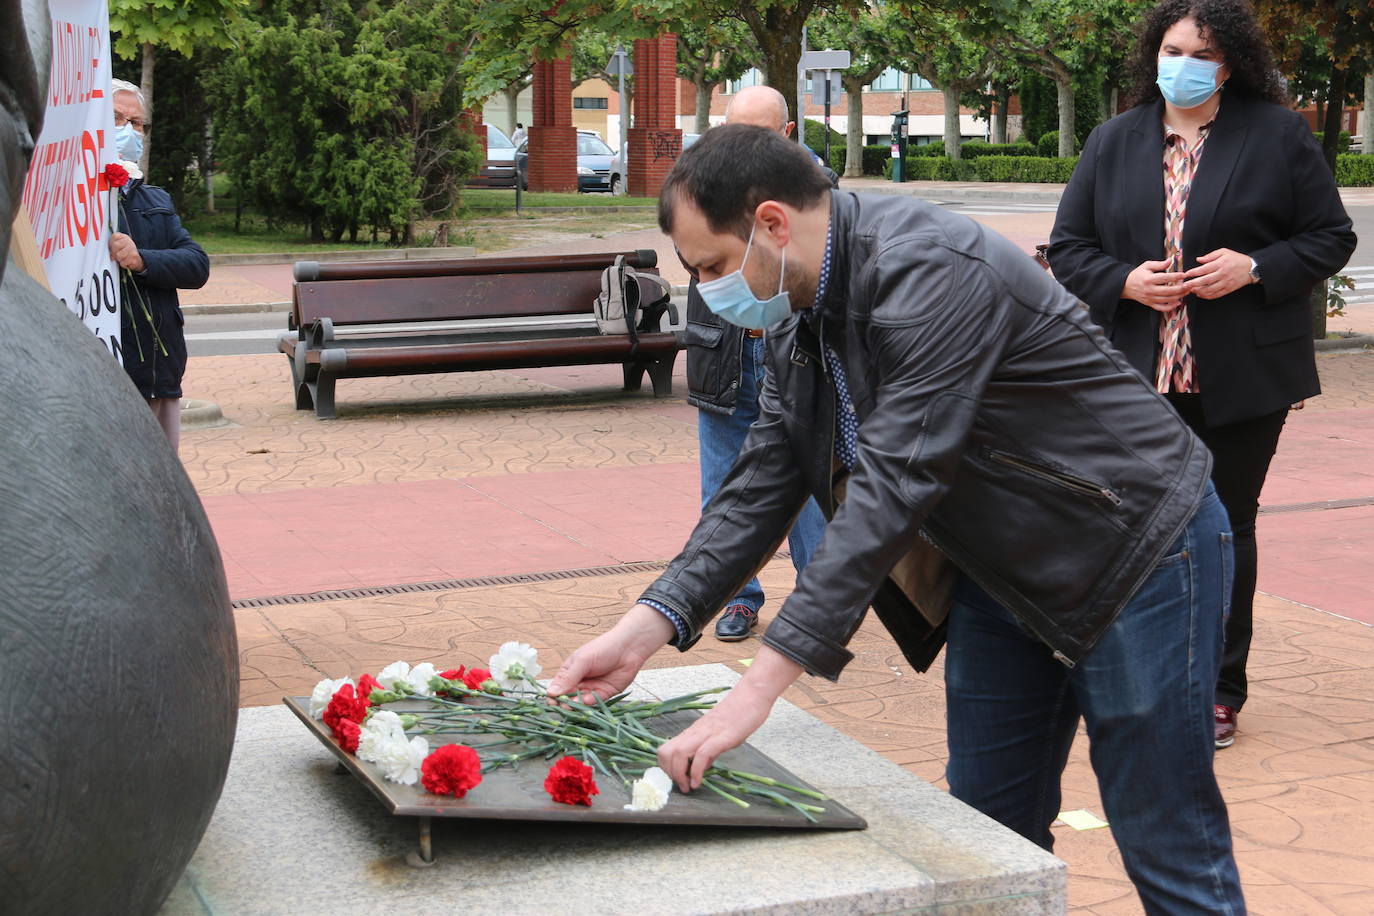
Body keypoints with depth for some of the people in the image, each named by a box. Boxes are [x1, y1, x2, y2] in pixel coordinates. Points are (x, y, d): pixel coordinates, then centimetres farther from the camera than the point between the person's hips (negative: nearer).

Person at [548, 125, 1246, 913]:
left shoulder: (931, 273, -29)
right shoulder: (800, 318, 1)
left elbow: (894, 485, -34)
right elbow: (763, 485, 2)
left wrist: (762, 684, -34)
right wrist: (644, 630, -11)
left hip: (1139, 553, -9)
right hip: (1003, 575, 9)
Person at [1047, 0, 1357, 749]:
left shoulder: (1278, 136, 0)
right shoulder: (1113, 143, 8)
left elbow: (1331, 238, 1)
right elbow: (1067, 250, 8)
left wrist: (1254, 267, -15)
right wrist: (1124, 282, -11)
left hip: (1244, 378, -2)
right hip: (1140, 377, 2)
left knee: (1226, 529, 7)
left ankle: (1219, 694, 18)